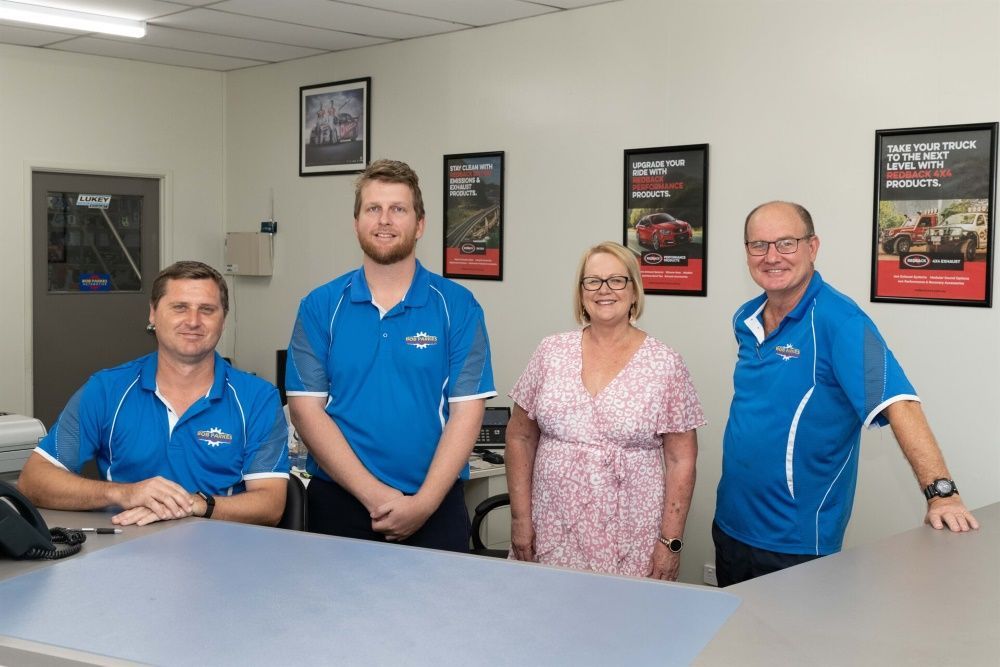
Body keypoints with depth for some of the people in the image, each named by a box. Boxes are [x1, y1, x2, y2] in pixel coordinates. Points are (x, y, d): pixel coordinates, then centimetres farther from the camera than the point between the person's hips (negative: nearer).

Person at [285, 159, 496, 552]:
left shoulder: (458, 306, -1)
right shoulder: (320, 306, 1)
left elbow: (466, 411, -5)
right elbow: (306, 408, -5)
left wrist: (424, 502, -15)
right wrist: (373, 494, -14)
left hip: (434, 509, 0)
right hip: (339, 502, 1)